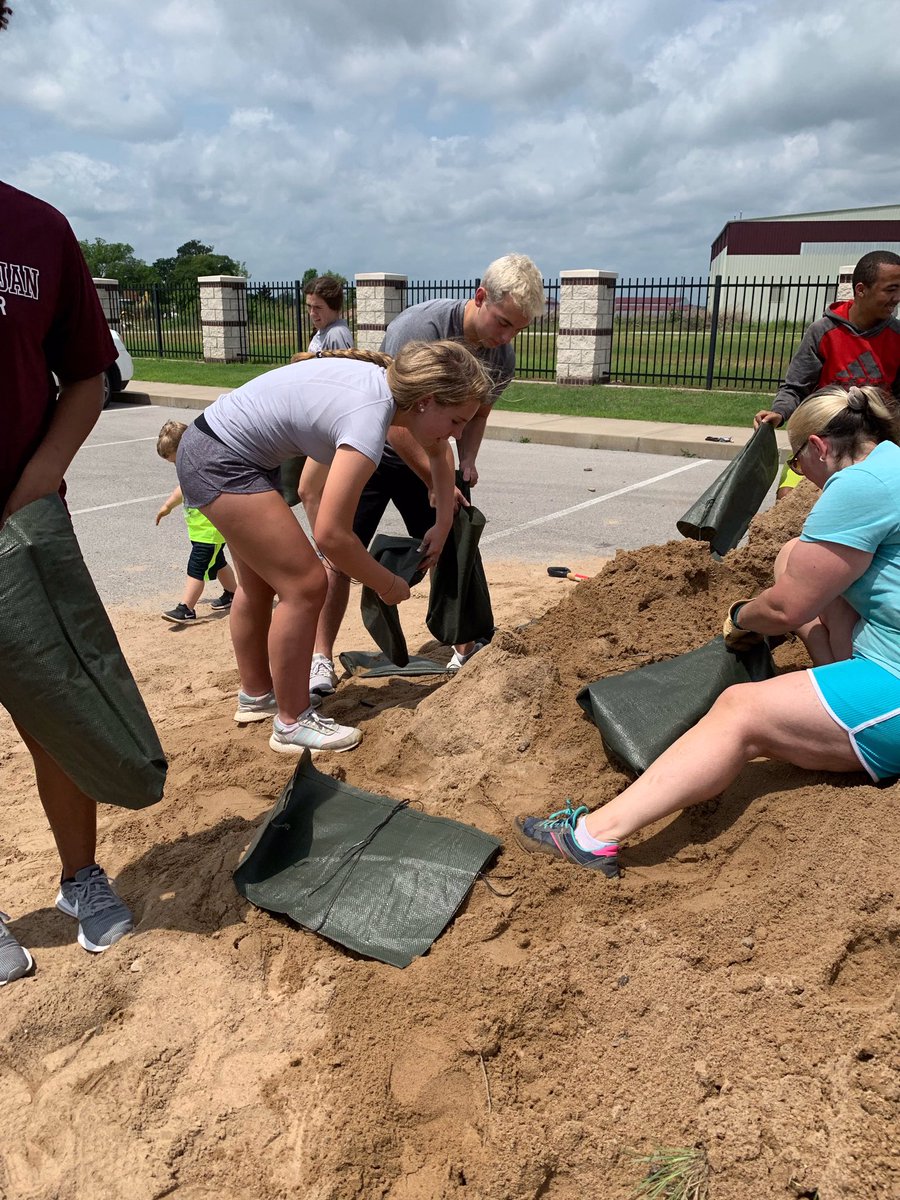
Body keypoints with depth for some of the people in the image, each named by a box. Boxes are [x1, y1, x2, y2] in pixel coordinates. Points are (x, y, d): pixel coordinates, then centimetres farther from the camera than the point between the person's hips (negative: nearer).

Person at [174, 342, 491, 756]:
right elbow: (331, 534, -31)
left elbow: (438, 453, 18)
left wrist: (443, 524, 11)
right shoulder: (370, 417, -29)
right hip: (221, 463, -10)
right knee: (305, 586, -8)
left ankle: (255, 695, 39)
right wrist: (387, 585, -16)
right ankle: (292, 724, 5)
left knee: (260, 581, 21)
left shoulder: (389, 381, -2)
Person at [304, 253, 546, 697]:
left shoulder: (503, 359, -9)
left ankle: (467, 649, 20)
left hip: (429, 458, 5)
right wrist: (436, 483, -27)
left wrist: (466, 462, -11)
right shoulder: (420, 326, -30)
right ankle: (321, 660, 4)